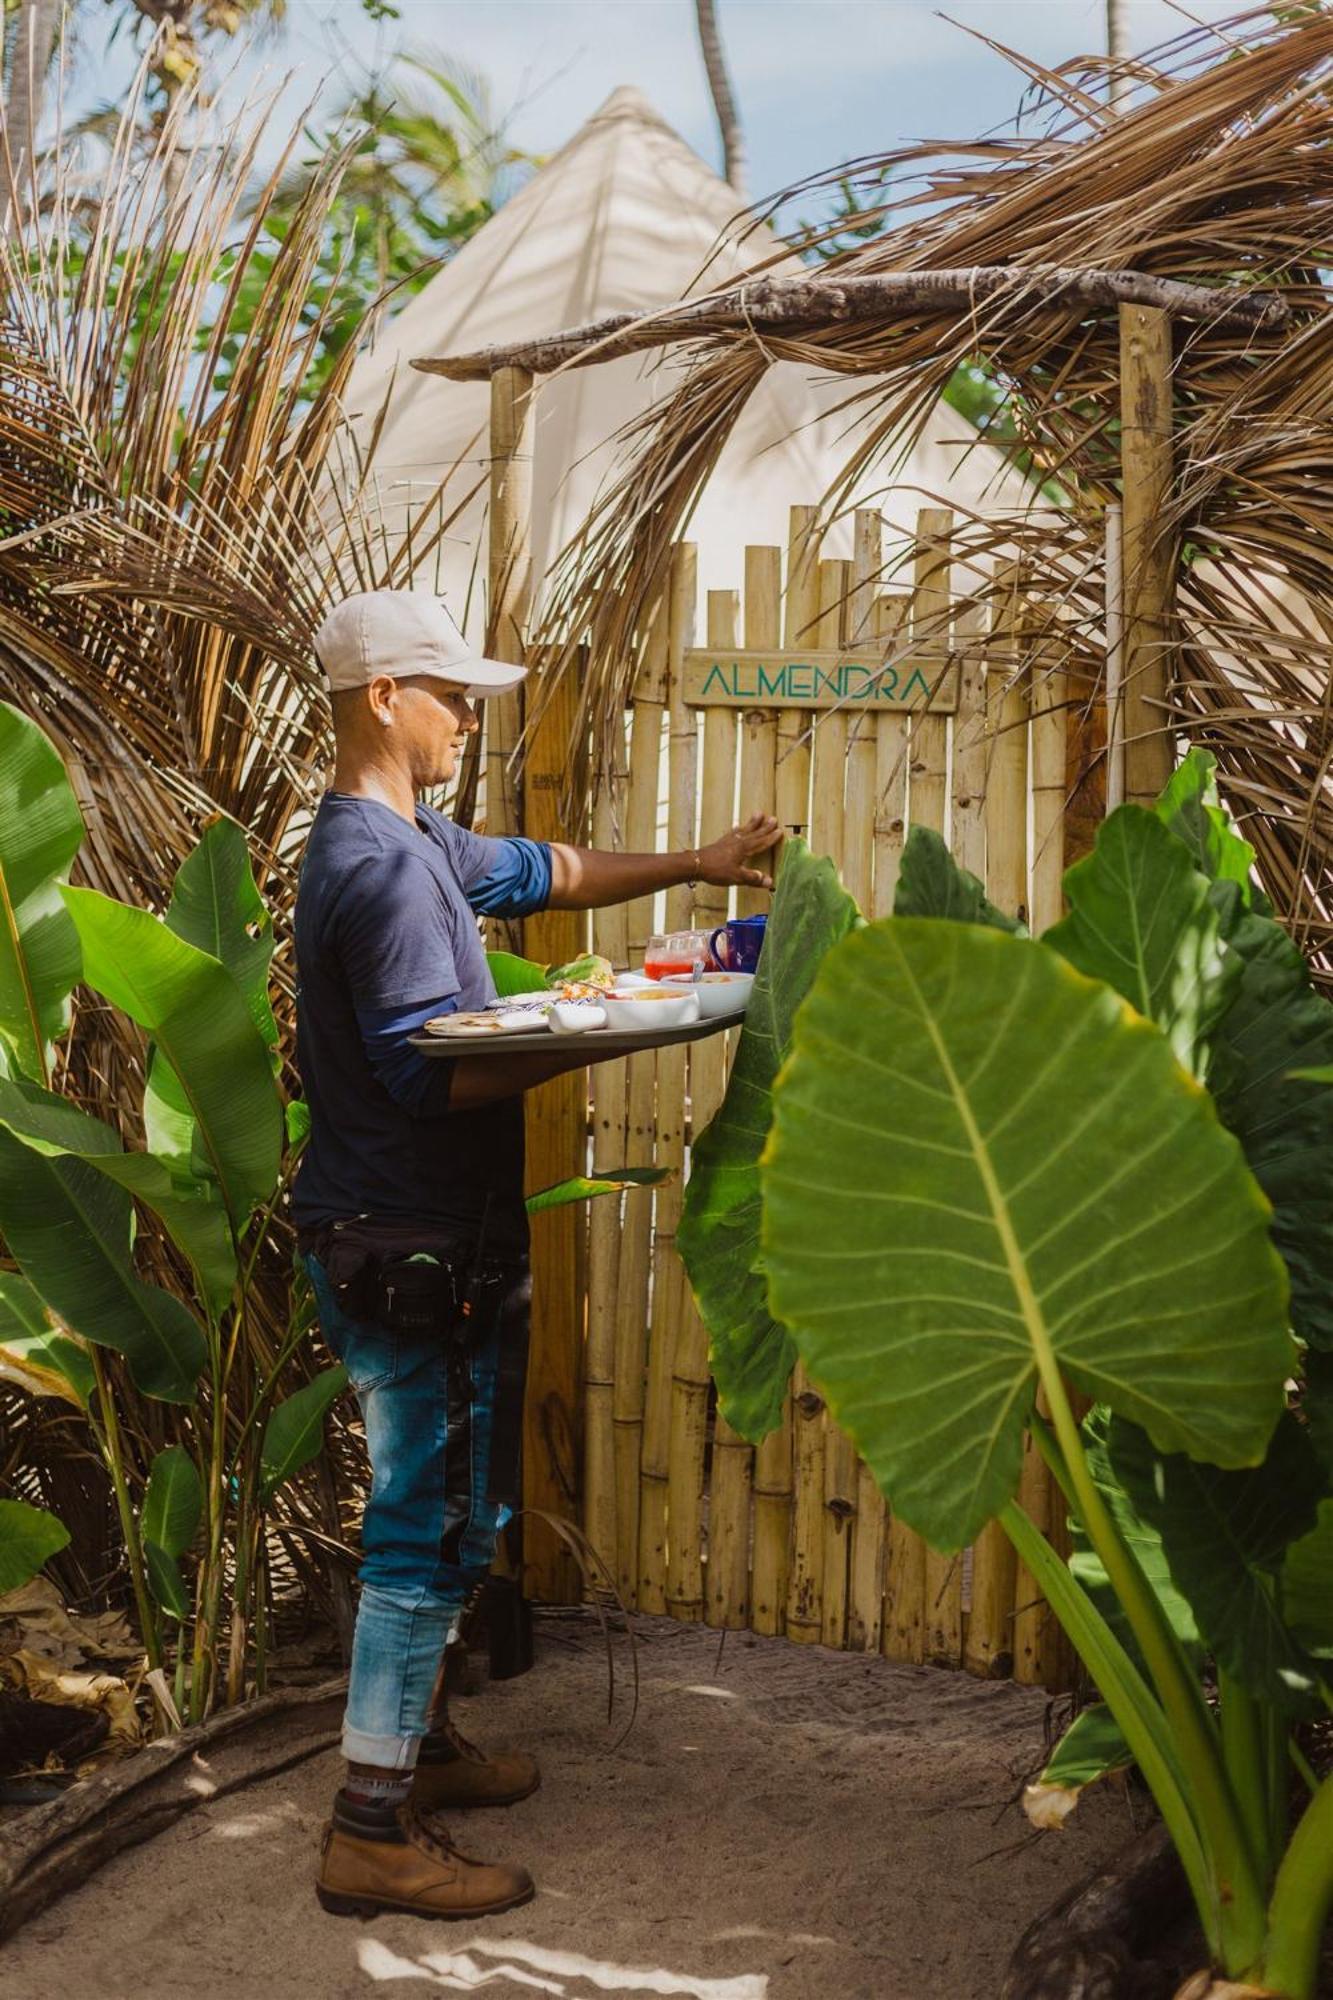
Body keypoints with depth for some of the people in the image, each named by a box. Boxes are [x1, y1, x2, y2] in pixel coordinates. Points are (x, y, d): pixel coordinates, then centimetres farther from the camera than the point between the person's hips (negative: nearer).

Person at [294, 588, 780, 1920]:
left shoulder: (402, 844, 13)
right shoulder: (384, 866, -20)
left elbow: (542, 873, 24)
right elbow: (430, 1069, -25)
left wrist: (694, 863, 19)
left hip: (423, 1241, 11)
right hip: (413, 1256, -11)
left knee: (439, 1507, 20)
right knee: (435, 1520, -5)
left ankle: (416, 1737, 34)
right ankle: (372, 1829, 2)